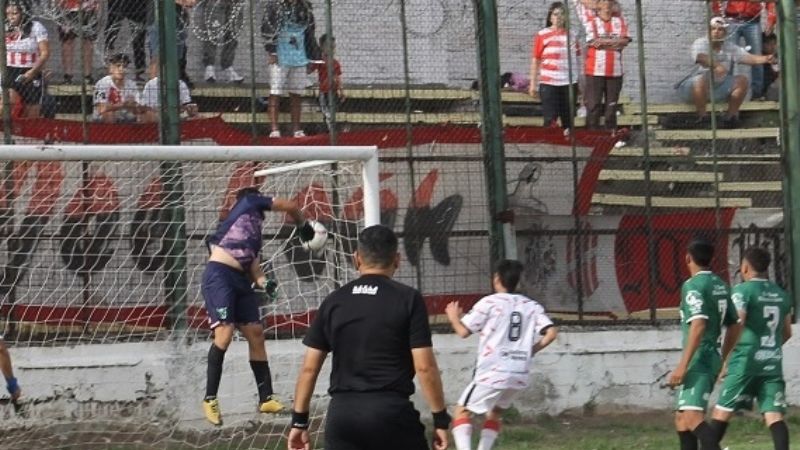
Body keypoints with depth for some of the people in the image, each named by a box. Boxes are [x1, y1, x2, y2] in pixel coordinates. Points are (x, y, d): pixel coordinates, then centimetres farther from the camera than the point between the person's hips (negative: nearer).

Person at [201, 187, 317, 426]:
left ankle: (266, 398, 12)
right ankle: (210, 399, -16)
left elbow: (253, 264, 18)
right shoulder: (249, 202, 9)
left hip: (240, 280, 9)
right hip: (219, 276, -9)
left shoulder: (255, 235, 27)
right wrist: (303, 225, 29)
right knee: (224, 332, -19)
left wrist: (262, 282, -2)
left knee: (256, 333, 6)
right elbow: (289, 206, 12)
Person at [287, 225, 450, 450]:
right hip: (391, 412, -3)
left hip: (342, 413, 3)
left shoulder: (334, 302, 8)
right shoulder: (408, 299, -2)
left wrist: (299, 421, 14)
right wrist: (440, 418, 0)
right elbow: (424, 366, -7)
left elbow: (309, 368, 7)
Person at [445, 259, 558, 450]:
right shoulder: (531, 306, 9)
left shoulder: (489, 303, -4)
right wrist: (530, 351, 13)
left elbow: (463, 331, -6)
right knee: (494, 412, 26)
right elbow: (551, 333, -1)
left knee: (462, 412, 7)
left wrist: (454, 318, 16)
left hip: (492, 373, -5)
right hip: (520, 375, 5)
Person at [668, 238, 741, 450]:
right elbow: (735, 326, 19)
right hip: (712, 357, 9)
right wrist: (722, 361, 28)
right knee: (681, 417, 18)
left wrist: (682, 365, -25)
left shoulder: (693, 285, -11)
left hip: (698, 360, -9)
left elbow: (698, 324, -23)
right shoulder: (721, 285, 14)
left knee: (692, 417, -22)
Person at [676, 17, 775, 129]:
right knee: (701, 79, -38)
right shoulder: (700, 43, -11)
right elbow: (700, 57, -33)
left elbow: (748, 57, -4)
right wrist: (716, 65, -51)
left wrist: (766, 59, -24)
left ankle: (731, 116, -2)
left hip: (718, 88, 6)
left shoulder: (730, 48, 5)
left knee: (742, 80, -7)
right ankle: (701, 116, -27)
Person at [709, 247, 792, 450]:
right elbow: (787, 333, 21)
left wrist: (725, 361, -6)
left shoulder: (742, 291, -5)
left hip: (746, 362, -5)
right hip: (773, 363, 5)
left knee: (722, 411, 5)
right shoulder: (782, 294, 13)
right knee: (774, 415, -3)